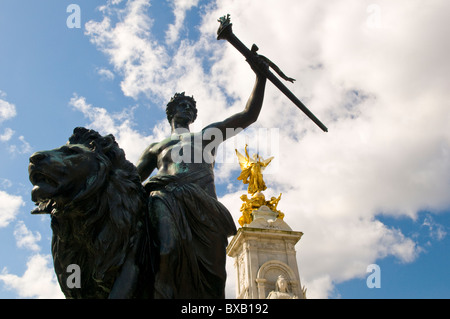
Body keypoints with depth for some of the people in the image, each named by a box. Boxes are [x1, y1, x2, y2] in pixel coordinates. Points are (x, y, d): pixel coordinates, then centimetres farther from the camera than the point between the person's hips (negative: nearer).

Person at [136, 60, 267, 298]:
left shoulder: (208, 135, 39)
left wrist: (260, 75, 27)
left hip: (202, 203, 0)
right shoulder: (155, 147, 39)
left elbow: (249, 115, 34)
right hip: (165, 196, 1)